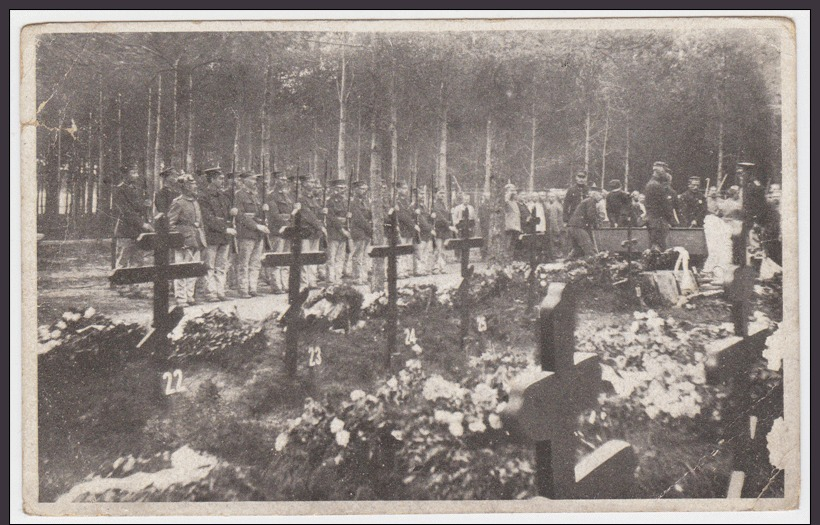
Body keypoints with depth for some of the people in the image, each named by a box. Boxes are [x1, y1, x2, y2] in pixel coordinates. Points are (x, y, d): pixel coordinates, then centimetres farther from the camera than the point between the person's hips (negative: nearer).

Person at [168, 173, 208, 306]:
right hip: (184, 243, -8)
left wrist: (202, 240, 16)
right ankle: (180, 298, -1)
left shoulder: (195, 202, 17)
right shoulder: (177, 203, -8)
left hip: (196, 242, 8)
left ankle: (190, 296, 19)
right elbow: (170, 224, -10)